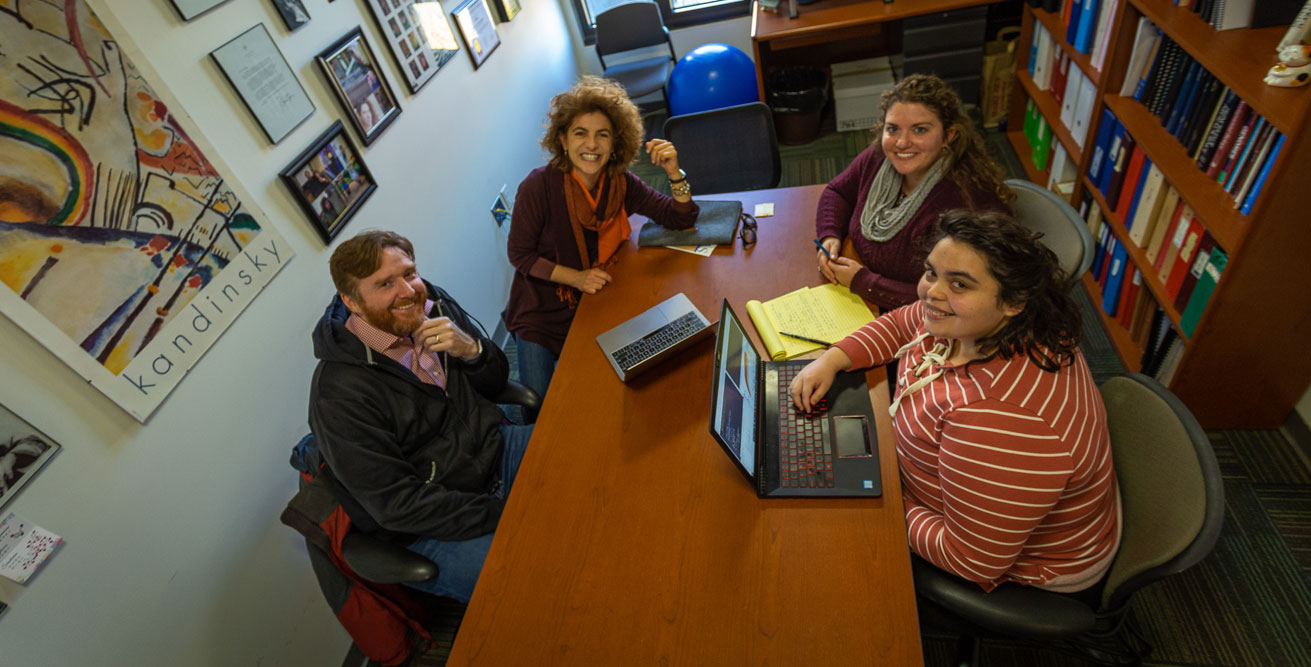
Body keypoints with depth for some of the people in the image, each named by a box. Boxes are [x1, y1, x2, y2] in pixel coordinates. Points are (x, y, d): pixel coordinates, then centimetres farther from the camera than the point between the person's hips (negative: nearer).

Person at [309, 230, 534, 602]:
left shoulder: (432, 306, -3)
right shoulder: (339, 396, -23)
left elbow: (495, 384, 6)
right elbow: (398, 505, -21)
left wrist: (471, 349, -18)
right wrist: (504, 514, -24)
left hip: (494, 448, 7)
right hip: (430, 527, -7)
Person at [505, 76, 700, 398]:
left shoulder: (621, 183, -9)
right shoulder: (539, 187, -21)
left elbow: (681, 219, -7)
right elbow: (519, 254, -13)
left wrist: (674, 173, -25)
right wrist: (577, 277, -24)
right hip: (543, 309, -3)